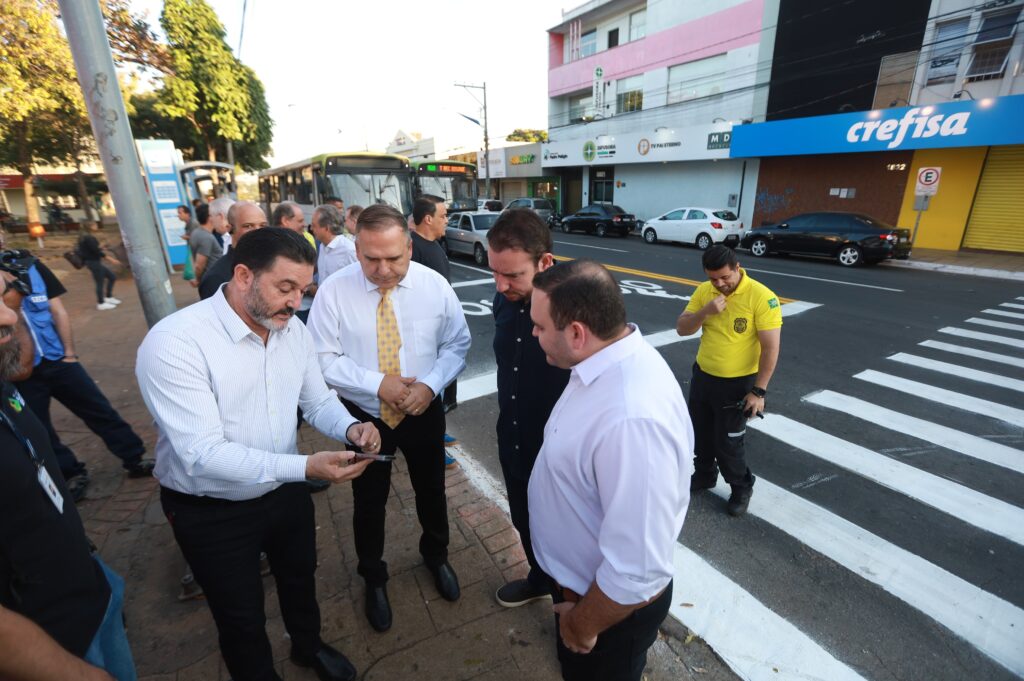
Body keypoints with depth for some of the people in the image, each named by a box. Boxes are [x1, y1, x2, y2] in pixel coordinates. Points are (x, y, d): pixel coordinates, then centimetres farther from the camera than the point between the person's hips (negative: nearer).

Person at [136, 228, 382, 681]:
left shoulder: (294, 330, -8)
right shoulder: (174, 342, -28)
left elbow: (319, 401, -1)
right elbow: (202, 454, -32)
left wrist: (351, 428, -23)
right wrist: (305, 467, -42)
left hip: (286, 491, 6)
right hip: (211, 512, -5)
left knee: (300, 579, 29)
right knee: (241, 619, 19)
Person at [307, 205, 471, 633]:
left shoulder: (434, 285, -12)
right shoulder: (334, 291, -16)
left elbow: (457, 344, -5)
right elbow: (323, 358, -12)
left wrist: (430, 384, -20)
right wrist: (377, 384, -23)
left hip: (424, 412, 1)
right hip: (364, 416, -1)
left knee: (432, 491, 22)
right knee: (369, 502, 18)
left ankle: (435, 555, 55)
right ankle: (373, 578, 49)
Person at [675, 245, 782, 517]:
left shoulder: (761, 297, -19)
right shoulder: (703, 291, -3)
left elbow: (770, 348, -18)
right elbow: (681, 329, -4)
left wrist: (759, 391, -18)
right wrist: (705, 311, -22)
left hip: (737, 383, -5)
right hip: (702, 376, 5)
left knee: (728, 443, 6)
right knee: (700, 433, 20)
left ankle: (742, 488, 33)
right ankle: (704, 475, 45)